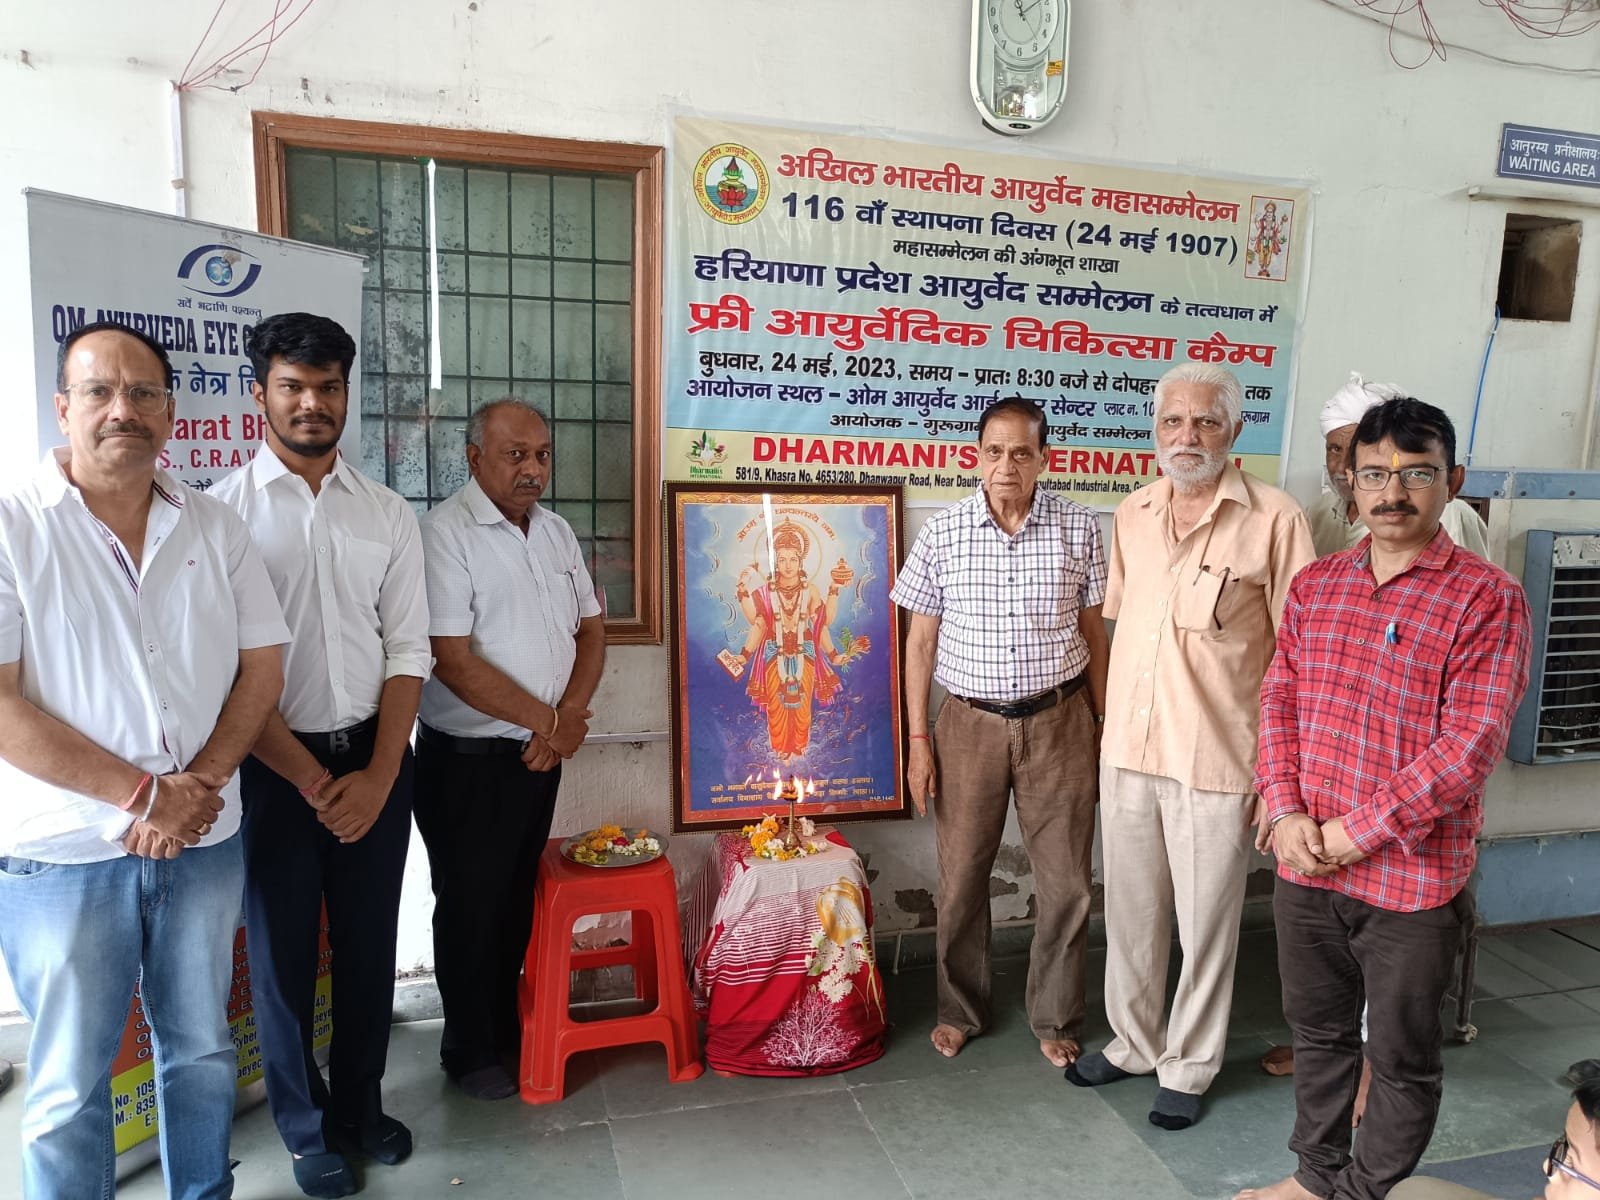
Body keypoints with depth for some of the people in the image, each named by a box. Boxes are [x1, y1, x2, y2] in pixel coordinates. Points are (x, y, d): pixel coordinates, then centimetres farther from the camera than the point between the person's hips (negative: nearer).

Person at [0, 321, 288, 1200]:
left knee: (202, 1050, 19)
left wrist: (199, 783, -10)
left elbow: (262, 666, 3)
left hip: (205, 842, 4)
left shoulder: (215, 529, 3)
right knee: (71, 1084, 11)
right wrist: (141, 794, -16)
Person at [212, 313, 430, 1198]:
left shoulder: (389, 514, 4)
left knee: (369, 944, 15)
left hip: (376, 759, 3)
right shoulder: (220, 512, -7)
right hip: (272, 766, -3)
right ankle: (307, 1128, 33)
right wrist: (311, 778, -11)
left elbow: (408, 651, 3)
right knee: (283, 952, 12)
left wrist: (378, 775, -7)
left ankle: (361, 1103, 37)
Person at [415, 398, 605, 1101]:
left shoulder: (557, 532, 8)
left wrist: (568, 717, -7)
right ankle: (469, 1051, 27)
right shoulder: (446, 533, -15)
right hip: (467, 759, -6)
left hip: (542, 753, 6)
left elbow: (591, 630, 9)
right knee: (470, 906, 8)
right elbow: (454, 660, -21)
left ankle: (506, 1028, 36)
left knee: (517, 898, 18)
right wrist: (547, 720, -15)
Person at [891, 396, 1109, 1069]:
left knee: (1066, 883, 8)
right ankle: (960, 1011, 33)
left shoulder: (1079, 529, -3)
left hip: (1058, 721, 1)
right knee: (961, 879, 10)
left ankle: (1055, 1019, 30)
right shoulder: (942, 534, -4)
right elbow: (920, 642, 0)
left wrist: (1104, 724, 5)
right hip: (971, 724, 0)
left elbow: (1093, 632, 6)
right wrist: (918, 741, -3)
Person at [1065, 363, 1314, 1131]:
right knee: (1129, 909, 18)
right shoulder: (1131, 515, 6)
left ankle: (1189, 1067, 31)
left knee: (1205, 922, 11)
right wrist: (1111, 721, 12)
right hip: (1126, 751, 5)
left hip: (1216, 761, -5)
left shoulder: (1273, 521, -11)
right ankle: (1134, 1040, 39)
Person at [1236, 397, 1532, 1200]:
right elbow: (1278, 698, 6)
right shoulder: (1315, 585, 5)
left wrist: (1356, 831, -17)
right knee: (1318, 1034, 22)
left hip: (1413, 879, -5)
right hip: (1305, 865, 5)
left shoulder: (1486, 599, -11)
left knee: (1402, 1058, 13)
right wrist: (1285, 810, -8)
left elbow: (1469, 746, -17)